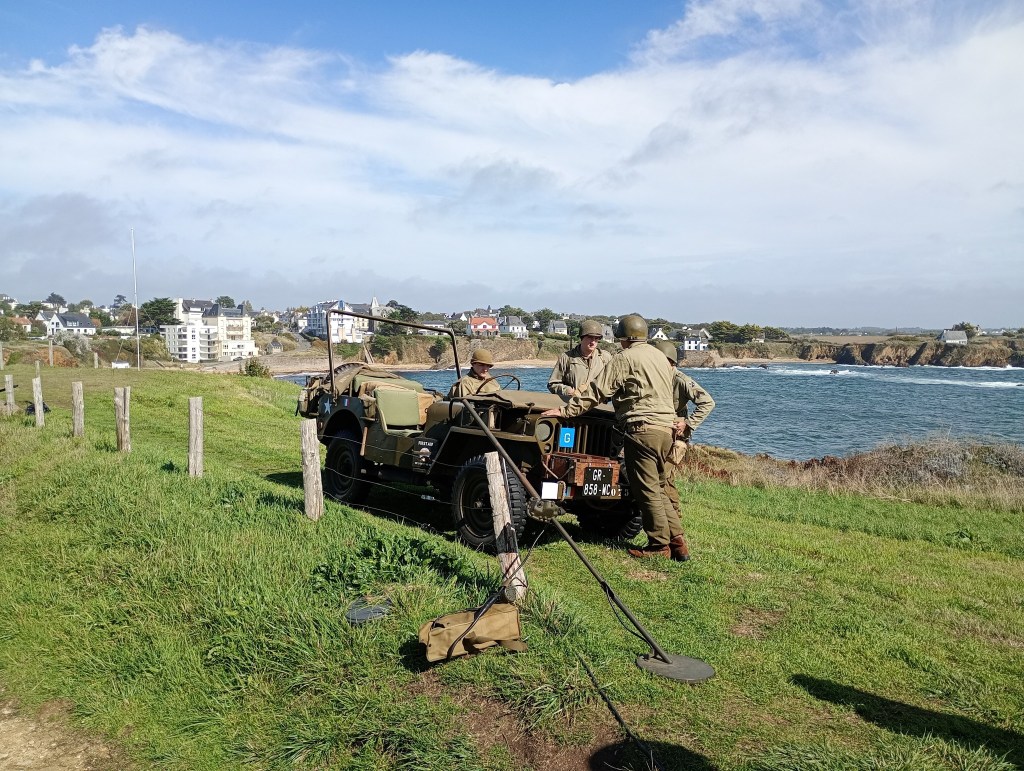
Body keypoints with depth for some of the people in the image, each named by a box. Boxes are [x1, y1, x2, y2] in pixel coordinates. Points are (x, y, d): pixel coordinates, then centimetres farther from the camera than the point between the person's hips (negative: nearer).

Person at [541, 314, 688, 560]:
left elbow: (597, 392, -8)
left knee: (647, 491, -1)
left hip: (643, 429, -8)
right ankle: (677, 541, 14)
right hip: (666, 427, 9)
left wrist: (565, 411, -4)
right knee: (657, 488, 16)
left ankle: (659, 545, 5)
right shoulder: (658, 355, 18)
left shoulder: (624, 359, -6)